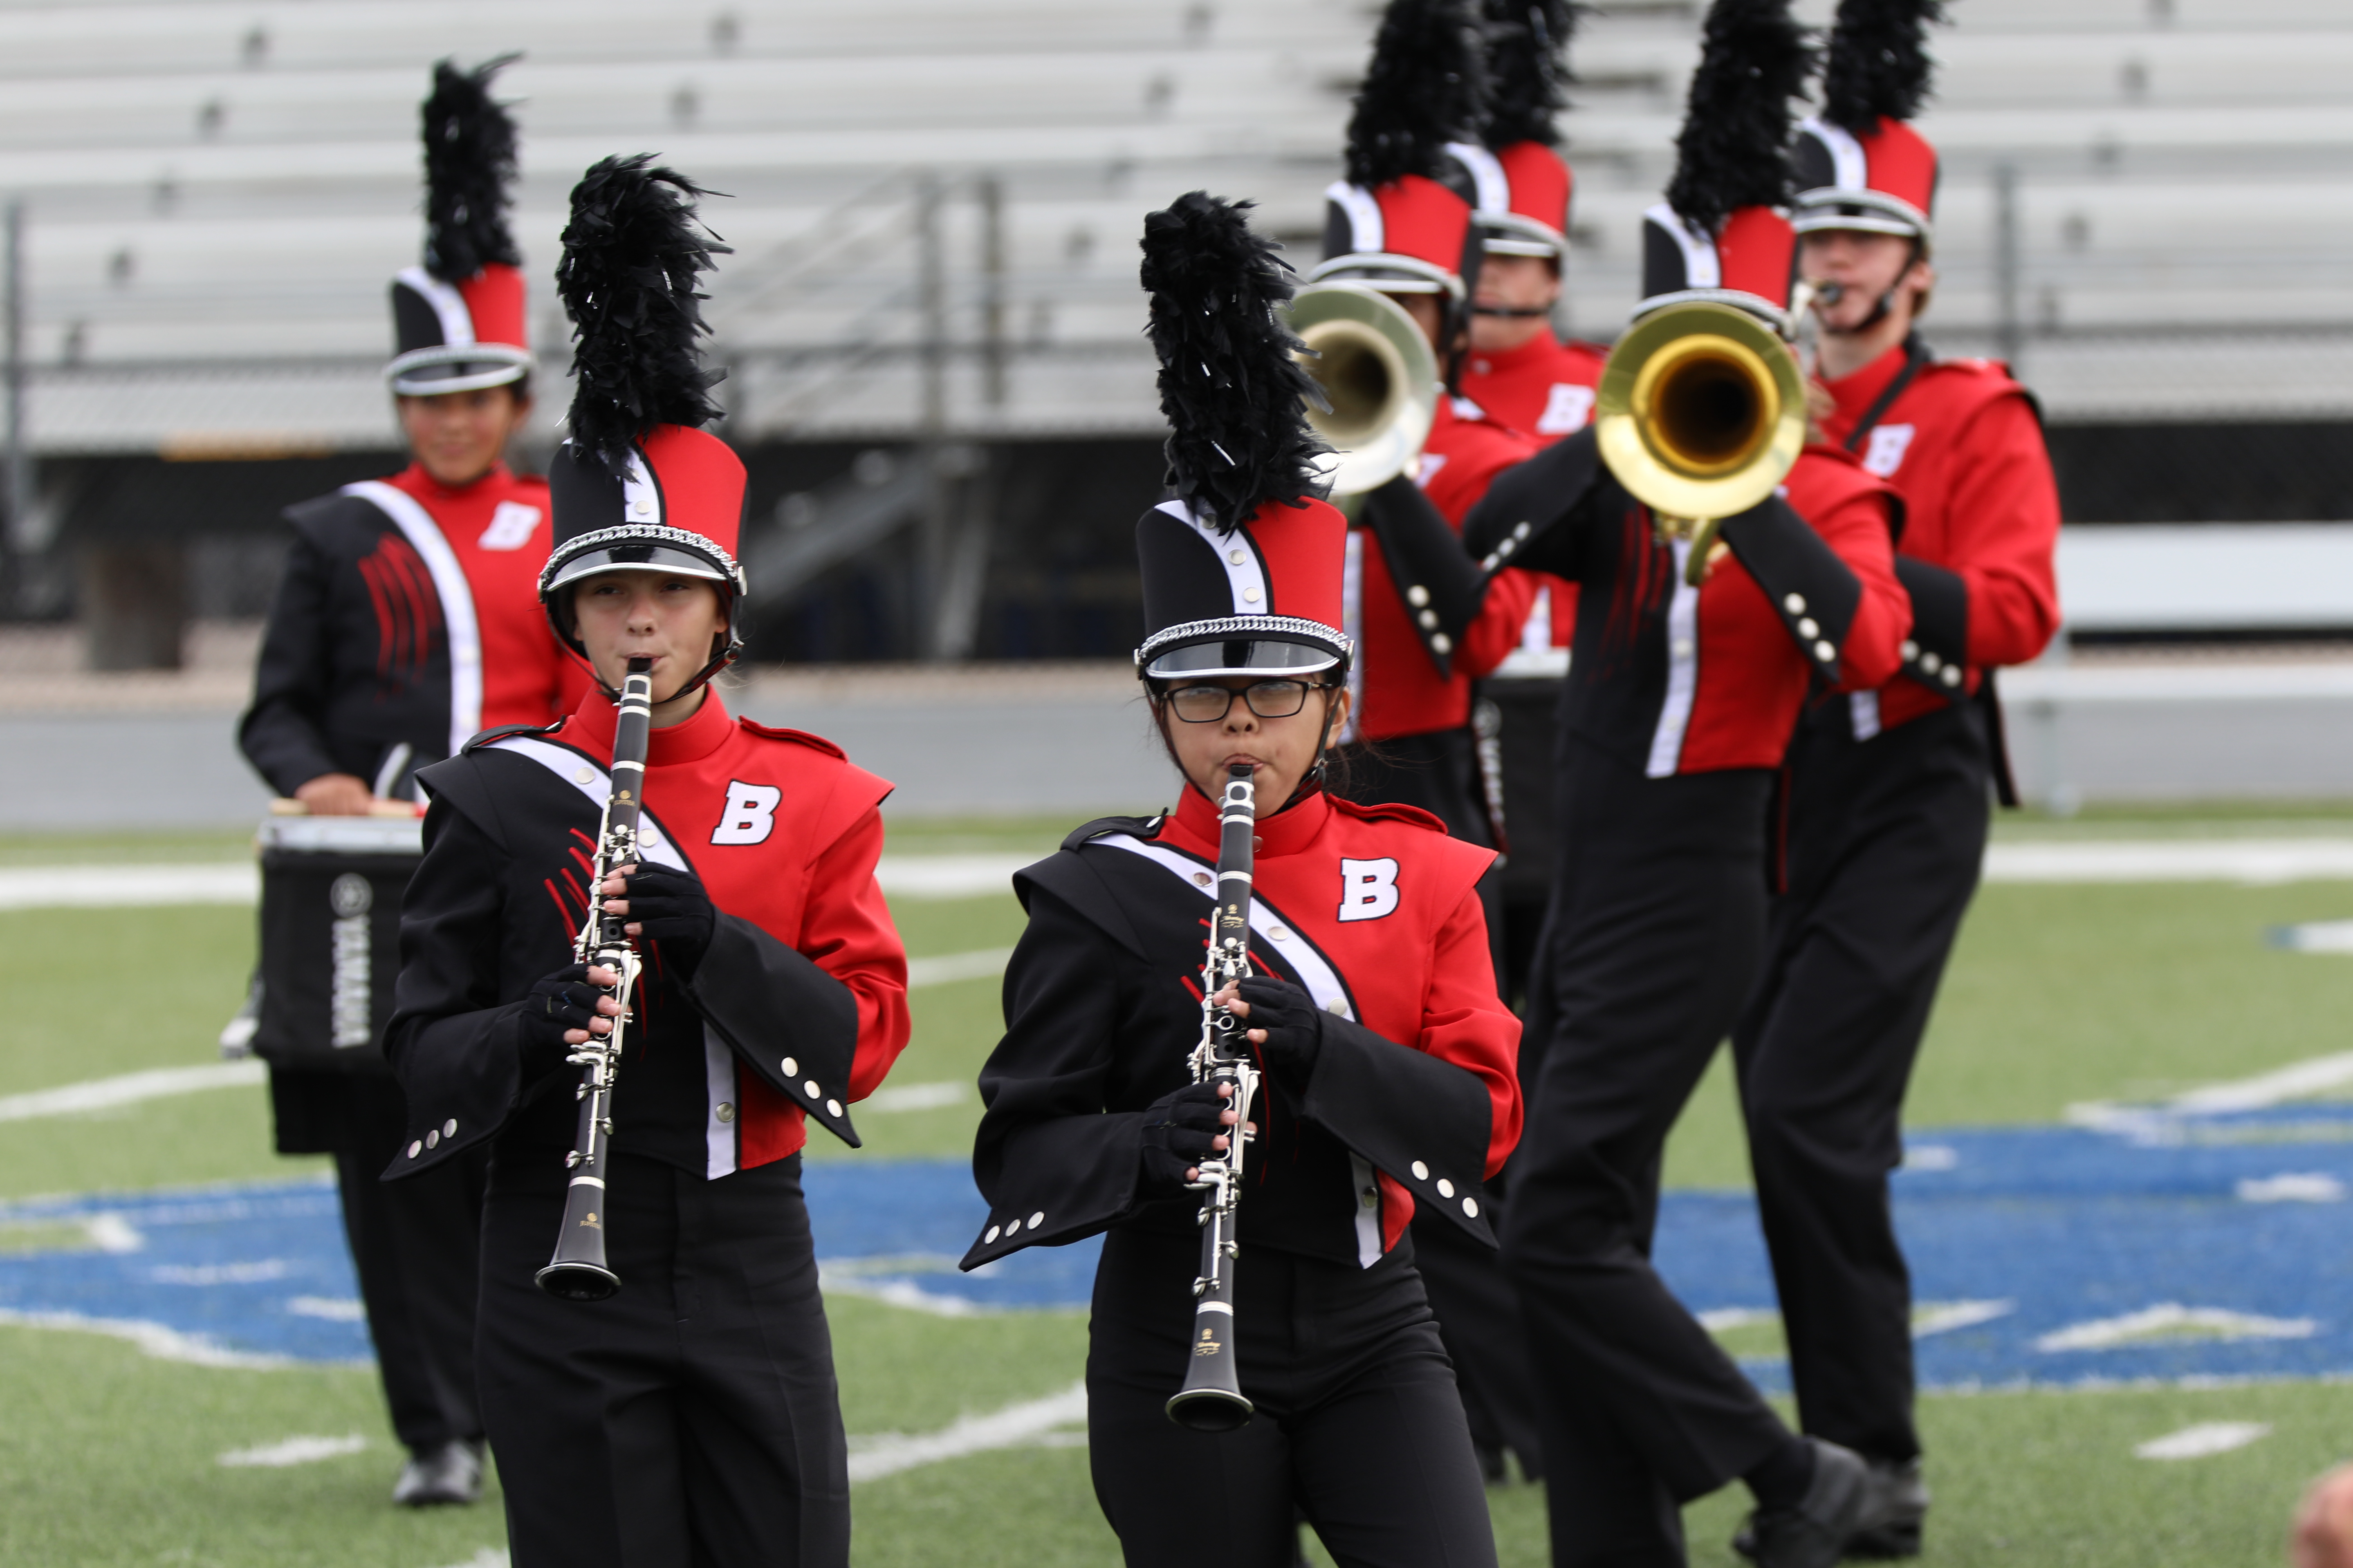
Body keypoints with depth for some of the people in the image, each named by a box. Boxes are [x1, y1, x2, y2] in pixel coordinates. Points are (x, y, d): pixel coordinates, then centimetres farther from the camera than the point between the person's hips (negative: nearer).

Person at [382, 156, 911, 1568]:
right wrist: (533, 1033, -21)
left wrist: (712, 939, -20)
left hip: (748, 1258, 2)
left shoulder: (807, 798, 4)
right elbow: (426, 1059, 1)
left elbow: (864, 1035, -4)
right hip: (563, 1275, -1)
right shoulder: (497, 800, 1)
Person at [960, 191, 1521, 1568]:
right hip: (1177, 1345, -1)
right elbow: (1020, 1154, -4)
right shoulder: (1104, 902, -2)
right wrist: (1146, 1145, -25)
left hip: (1371, 1339, 1)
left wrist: (1317, 1053, -22)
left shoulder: (1422, 878, 4)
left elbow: (1483, 1124, -5)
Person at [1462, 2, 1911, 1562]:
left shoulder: (1824, 495, -4)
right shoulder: (1623, 482, 11)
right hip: (1583, 894, 7)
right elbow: (1491, 532, -7)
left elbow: (1867, 645, -23)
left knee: (1557, 1228, -14)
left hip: (1683, 907, -7)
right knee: (1593, 1241, 8)